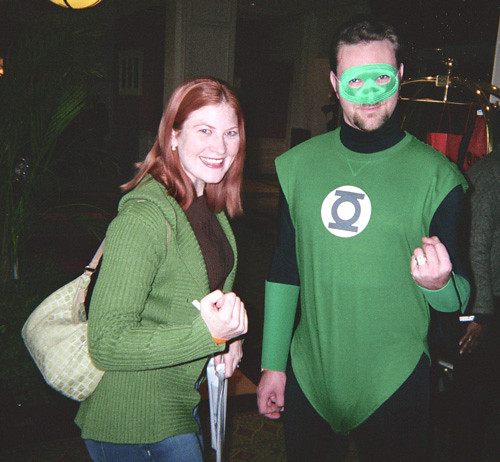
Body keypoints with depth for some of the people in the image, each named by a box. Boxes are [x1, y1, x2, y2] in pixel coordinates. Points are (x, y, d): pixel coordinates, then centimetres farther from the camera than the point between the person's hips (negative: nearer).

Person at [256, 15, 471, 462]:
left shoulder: (437, 174, -8)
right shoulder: (298, 165, 0)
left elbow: (460, 298, -4)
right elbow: (284, 271, 6)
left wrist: (438, 285, -28)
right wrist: (272, 363, 7)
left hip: (395, 386, -2)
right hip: (308, 378, 3)